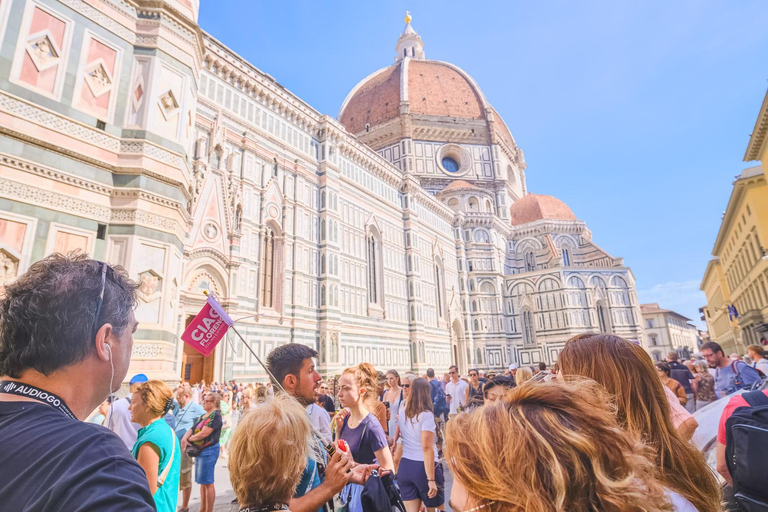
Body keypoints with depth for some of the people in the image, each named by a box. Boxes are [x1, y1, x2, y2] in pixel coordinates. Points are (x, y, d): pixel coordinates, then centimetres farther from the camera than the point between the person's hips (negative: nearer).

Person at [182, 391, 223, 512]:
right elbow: (192, 429, 9)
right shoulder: (203, 416, 14)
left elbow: (204, 433, -21)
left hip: (209, 451, -9)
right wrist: (184, 439, -11)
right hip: (200, 450, 9)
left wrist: (189, 439, -6)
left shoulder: (215, 415, -16)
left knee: (208, 482, -3)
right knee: (202, 482, 16)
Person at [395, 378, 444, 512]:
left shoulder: (402, 414, 5)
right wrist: (431, 479, -18)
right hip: (423, 467, -5)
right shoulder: (426, 415, -13)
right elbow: (427, 448, -19)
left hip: (405, 466, 5)